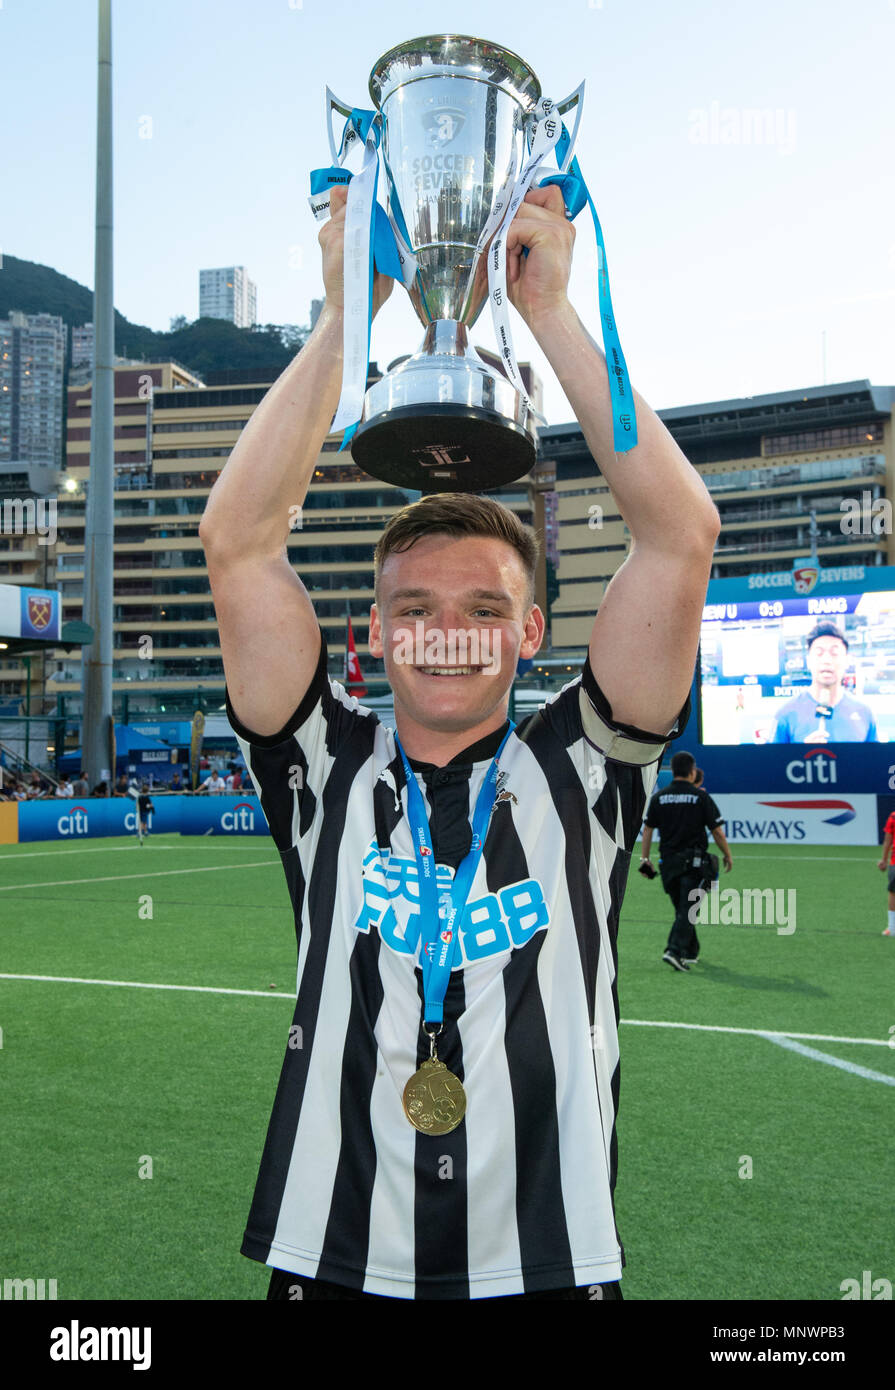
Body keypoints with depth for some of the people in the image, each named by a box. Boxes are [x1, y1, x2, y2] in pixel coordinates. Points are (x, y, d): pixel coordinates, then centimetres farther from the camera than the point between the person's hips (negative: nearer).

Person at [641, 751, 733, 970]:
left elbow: (648, 829, 4)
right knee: (688, 910, -5)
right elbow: (717, 831, -4)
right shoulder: (700, 797, -6)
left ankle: (691, 952, 26)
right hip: (694, 861, -4)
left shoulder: (659, 797, 4)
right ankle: (674, 951, -19)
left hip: (668, 861, 4)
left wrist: (645, 857, 10)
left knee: (682, 909, 17)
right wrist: (727, 855, 8)